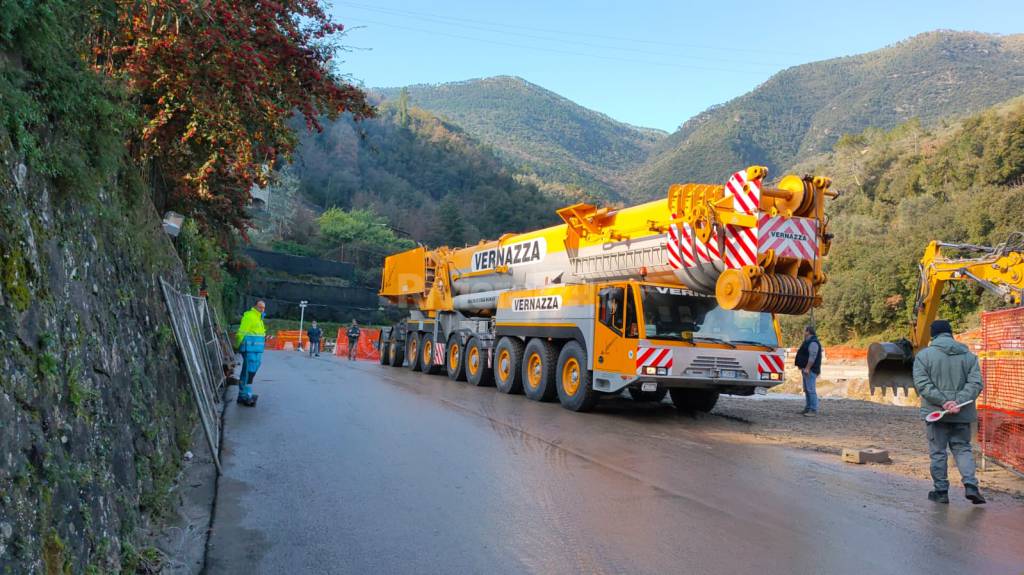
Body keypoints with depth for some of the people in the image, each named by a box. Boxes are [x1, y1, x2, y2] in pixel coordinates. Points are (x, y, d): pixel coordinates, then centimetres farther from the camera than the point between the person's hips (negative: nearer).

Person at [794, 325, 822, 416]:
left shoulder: (813, 343, -15)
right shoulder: (808, 342, 19)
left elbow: (812, 357, -22)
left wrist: (807, 368, -24)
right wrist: (804, 368, 21)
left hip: (810, 370, -11)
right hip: (806, 369, 11)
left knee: (811, 390, -12)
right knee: (807, 390, 12)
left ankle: (813, 410, -12)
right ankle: (808, 408, 17)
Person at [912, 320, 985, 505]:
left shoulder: (924, 355, -4)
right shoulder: (968, 355, 6)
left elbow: (922, 384, -13)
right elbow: (975, 383, -4)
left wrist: (943, 402, -17)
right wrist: (958, 401, -13)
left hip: (935, 412, -2)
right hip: (962, 413, 3)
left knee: (938, 452, 6)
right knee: (962, 448, 15)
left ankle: (941, 491, 11)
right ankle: (971, 486, -1)